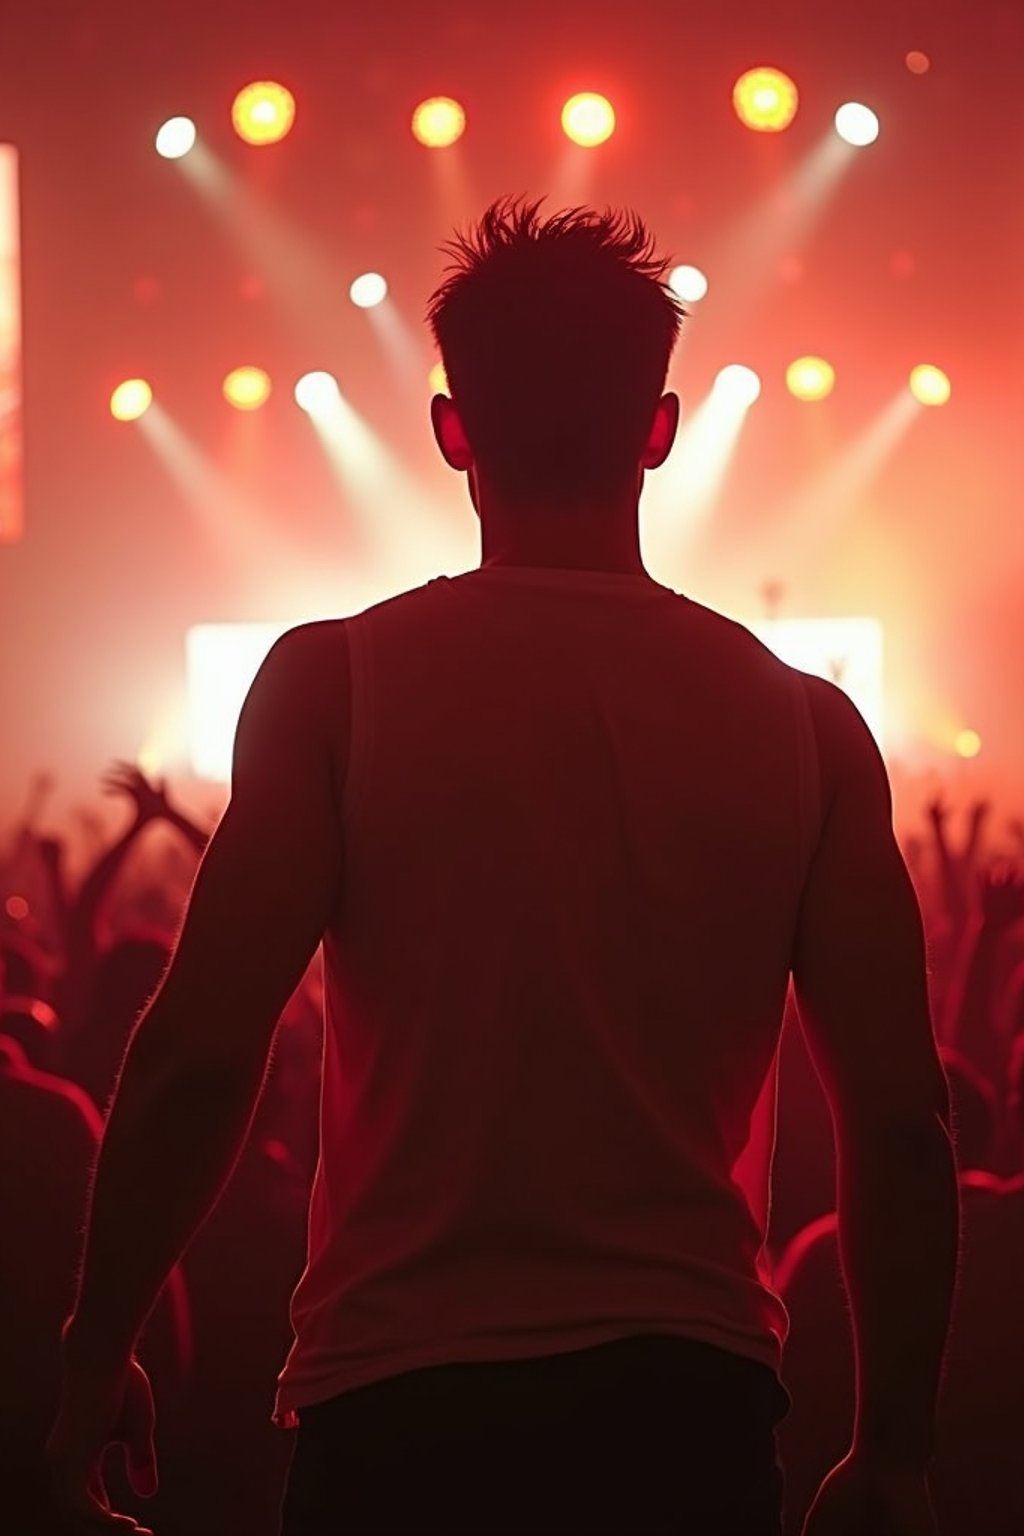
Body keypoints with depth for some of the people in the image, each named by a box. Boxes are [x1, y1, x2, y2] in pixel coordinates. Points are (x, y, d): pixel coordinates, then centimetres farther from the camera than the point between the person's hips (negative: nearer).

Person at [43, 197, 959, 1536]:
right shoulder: (803, 723, 3)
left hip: (405, 1395, -1)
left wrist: (97, 1352, 4)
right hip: (688, 1398, 2)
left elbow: (200, 1056, -8)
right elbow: (902, 1118, 2)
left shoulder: (339, 682, -3)